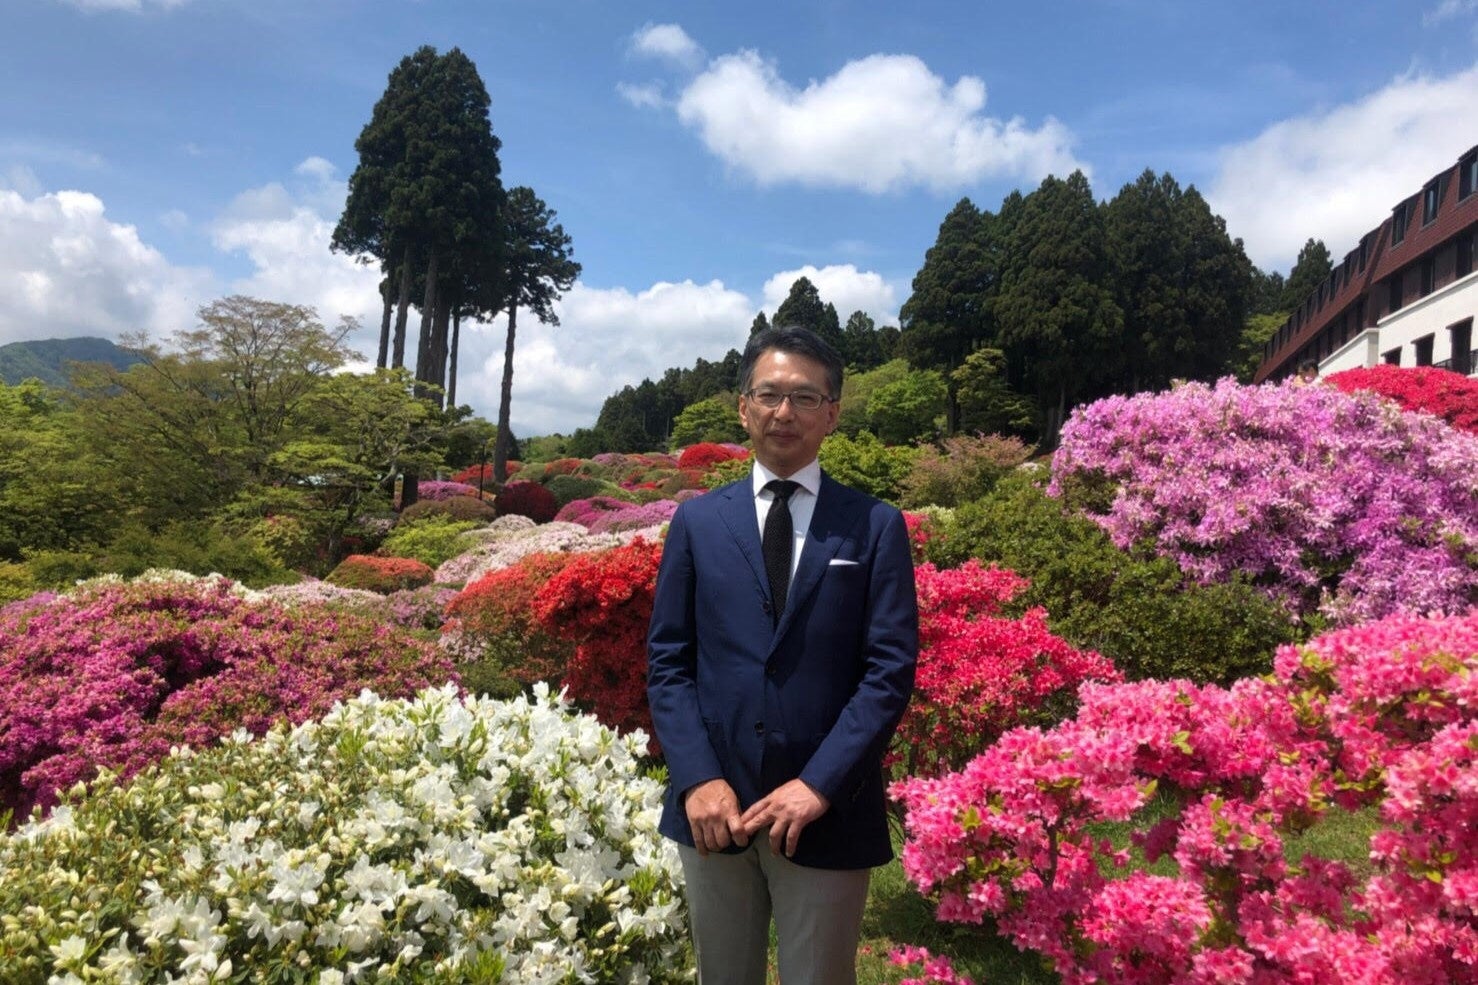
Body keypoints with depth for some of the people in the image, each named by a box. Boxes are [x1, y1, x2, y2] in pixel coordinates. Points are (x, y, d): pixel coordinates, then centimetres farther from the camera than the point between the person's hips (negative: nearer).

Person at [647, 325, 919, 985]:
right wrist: (698, 779, -9)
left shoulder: (876, 528, 0)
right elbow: (667, 661, 2)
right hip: (714, 805, 2)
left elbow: (890, 670, -6)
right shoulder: (698, 523, 5)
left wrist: (820, 783, -14)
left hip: (828, 811, -2)